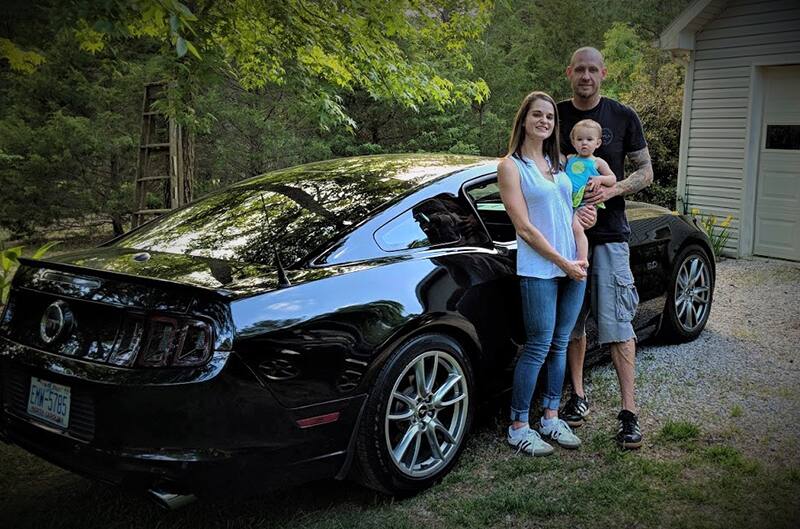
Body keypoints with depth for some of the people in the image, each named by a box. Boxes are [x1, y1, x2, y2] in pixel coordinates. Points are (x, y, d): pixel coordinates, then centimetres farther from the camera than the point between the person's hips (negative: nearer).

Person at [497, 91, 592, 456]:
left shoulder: (559, 162, 14)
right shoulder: (511, 166, -5)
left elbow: (573, 210, 16)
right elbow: (524, 227, -11)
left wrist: (581, 257, 0)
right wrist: (563, 262, -12)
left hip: (573, 267, 6)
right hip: (539, 269, -6)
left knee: (560, 345, 12)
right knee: (538, 348, -3)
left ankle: (551, 418, 24)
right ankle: (518, 427, 9)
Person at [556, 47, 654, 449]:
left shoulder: (622, 117, 4)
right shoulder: (555, 116, 7)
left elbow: (645, 171, 7)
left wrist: (613, 189, -13)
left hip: (609, 234, -2)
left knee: (618, 324, -6)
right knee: (571, 322, 9)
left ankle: (629, 412, -3)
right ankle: (578, 396, 24)